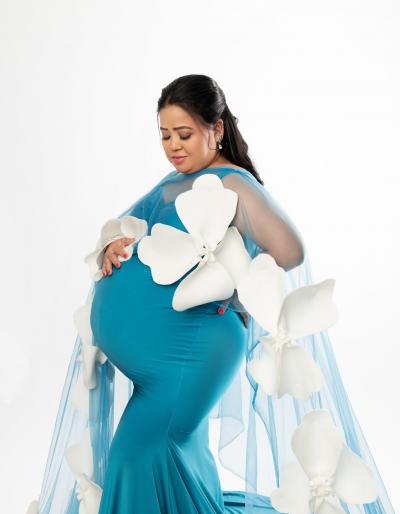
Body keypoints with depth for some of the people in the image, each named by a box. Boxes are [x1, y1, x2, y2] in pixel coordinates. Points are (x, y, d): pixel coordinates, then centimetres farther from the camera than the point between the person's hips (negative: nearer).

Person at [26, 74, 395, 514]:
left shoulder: (231, 184, -12)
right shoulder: (173, 181, 14)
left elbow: (290, 251, -24)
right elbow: (121, 222, 17)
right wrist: (113, 243, -6)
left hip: (183, 348, -8)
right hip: (135, 347, 8)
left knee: (141, 453, -5)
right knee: (182, 448, 20)